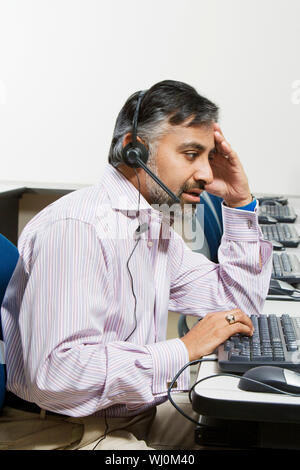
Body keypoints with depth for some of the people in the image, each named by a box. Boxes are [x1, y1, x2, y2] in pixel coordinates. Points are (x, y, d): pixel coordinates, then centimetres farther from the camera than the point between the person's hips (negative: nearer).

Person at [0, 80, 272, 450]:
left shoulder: (157, 228, 8)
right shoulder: (76, 227, -24)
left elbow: (241, 299, 14)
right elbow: (55, 371, -32)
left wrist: (239, 203, 5)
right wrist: (183, 350, -25)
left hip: (137, 413, 9)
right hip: (61, 431, -8)